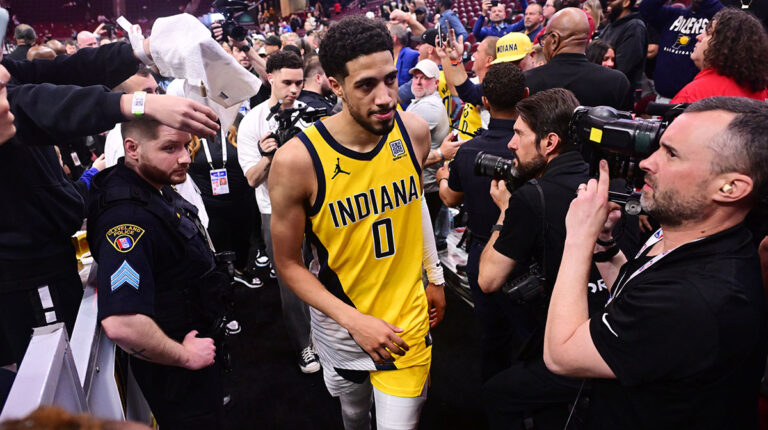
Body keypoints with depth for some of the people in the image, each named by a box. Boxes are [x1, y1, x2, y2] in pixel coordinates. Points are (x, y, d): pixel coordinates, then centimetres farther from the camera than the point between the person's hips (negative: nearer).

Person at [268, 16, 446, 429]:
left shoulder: (414, 131, -12)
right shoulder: (297, 160, -24)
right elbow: (288, 263, -13)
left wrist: (434, 276, 12)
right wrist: (354, 321, -20)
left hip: (408, 318, 1)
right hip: (339, 321, -1)